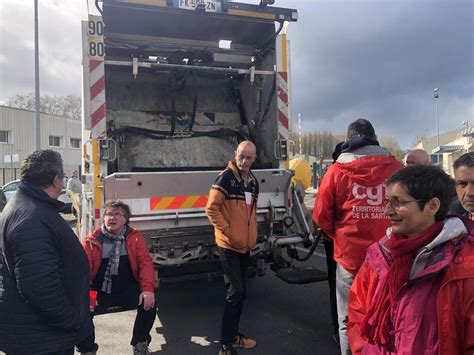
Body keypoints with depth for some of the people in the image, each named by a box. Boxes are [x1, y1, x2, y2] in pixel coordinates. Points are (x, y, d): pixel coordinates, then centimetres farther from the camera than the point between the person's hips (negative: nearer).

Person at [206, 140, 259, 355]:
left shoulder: (253, 181, 10)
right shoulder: (226, 177, -13)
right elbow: (211, 208, -15)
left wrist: (252, 235, 14)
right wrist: (226, 230, -17)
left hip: (245, 245, 8)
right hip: (228, 245, -8)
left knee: (241, 292, 15)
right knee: (235, 292, -7)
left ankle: (234, 335, 30)